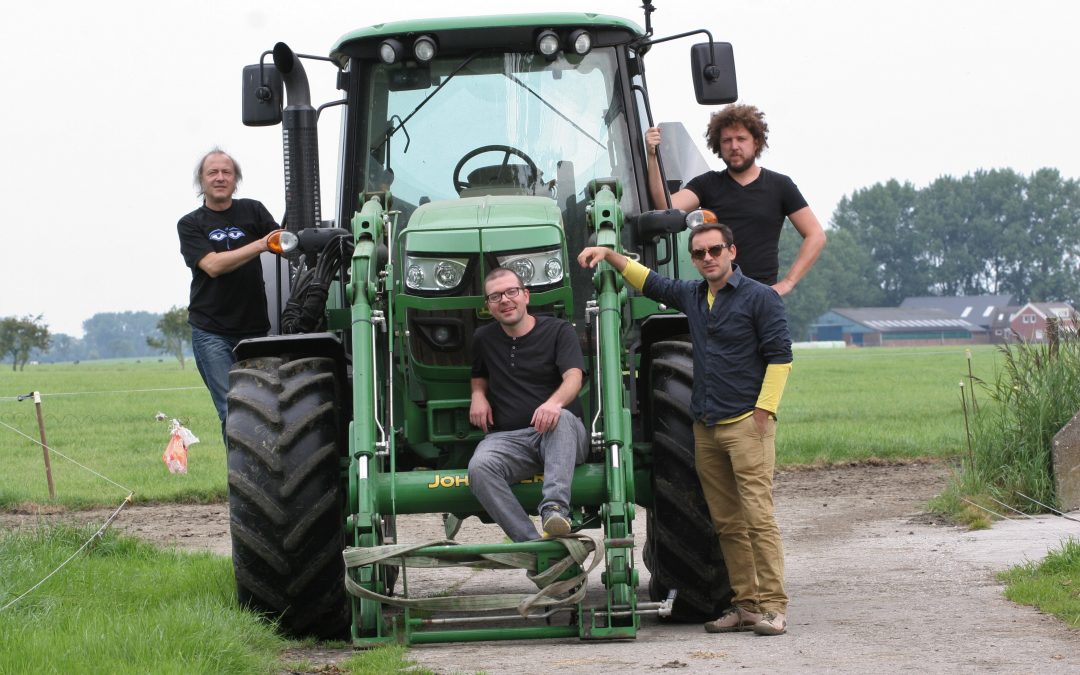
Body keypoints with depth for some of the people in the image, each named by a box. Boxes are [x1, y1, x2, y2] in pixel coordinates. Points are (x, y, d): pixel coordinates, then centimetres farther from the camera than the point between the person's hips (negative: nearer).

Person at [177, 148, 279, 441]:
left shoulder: (252, 211, 10)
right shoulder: (190, 225, 4)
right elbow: (213, 265, -12)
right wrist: (260, 245, -22)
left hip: (254, 328, 2)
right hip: (211, 332, -2)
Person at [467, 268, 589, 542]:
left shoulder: (558, 331, 3)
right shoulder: (484, 338, 17)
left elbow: (574, 377, -13)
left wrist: (555, 402, -37)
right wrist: (478, 394, 8)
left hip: (558, 436, -2)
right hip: (507, 438, 2)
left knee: (562, 417, -40)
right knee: (479, 467, -33)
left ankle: (555, 508, -53)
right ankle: (529, 543, -41)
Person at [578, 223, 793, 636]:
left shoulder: (760, 298, -4)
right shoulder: (692, 296, 15)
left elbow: (780, 356, -7)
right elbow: (649, 281, 30)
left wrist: (763, 413, -12)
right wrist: (609, 255, 20)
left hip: (747, 424, -7)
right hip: (706, 429, 7)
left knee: (758, 517, -12)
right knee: (726, 524, 6)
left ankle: (772, 607, -12)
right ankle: (745, 605, 9)